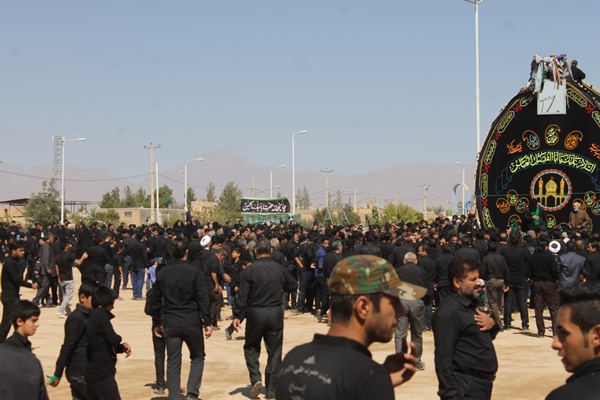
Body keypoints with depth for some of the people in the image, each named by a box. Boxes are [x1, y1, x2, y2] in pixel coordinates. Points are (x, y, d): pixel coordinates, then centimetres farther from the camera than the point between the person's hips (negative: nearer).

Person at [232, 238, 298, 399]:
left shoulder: (250, 270, -10)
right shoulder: (280, 269, -1)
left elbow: (242, 295, -11)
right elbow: (293, 286, 13)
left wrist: (237, 316, -6)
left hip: (255, 313, -2)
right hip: (275, 313, 2)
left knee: (251, 347, 17)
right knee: (274, 351, 9)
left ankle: (256, 379, -2)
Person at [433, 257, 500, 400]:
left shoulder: (471, 304, 12)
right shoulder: (448, 312, -17)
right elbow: (444, 360, -21)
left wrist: (492, 324, 2)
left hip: (483, 383, 9)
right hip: (466, 387, -9)